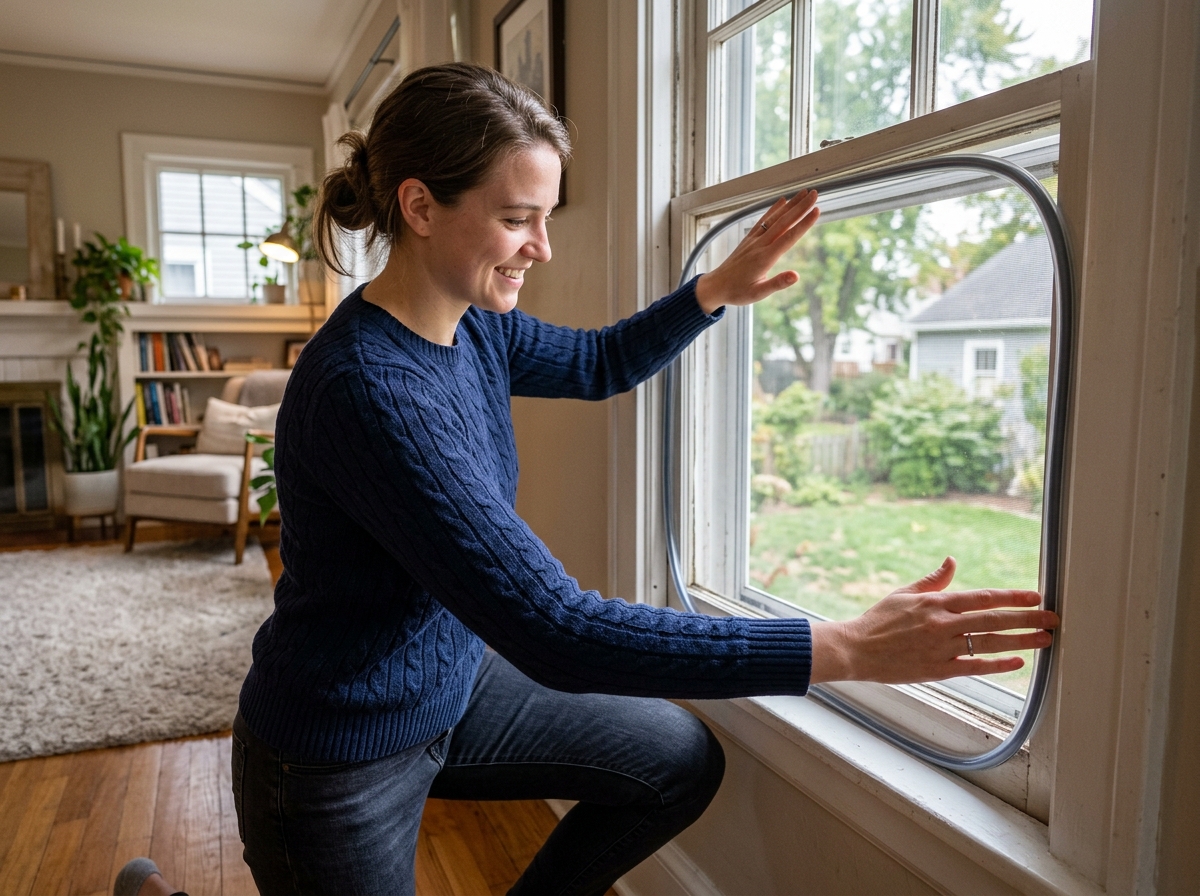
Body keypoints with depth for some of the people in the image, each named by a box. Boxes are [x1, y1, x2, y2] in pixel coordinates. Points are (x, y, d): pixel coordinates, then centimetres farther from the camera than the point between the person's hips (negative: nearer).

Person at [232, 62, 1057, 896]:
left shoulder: (473, 325, -7)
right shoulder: (366, 389, -33)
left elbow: (602, 363, 13)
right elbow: (557, 632, -37)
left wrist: (717, 289, -4)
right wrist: (849, 648, -34)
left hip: (451, 686, 7)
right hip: (341, 763, -7)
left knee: (684, 761, 8)